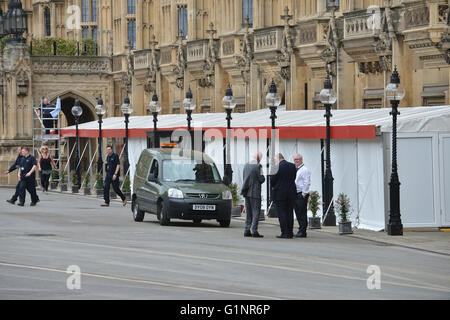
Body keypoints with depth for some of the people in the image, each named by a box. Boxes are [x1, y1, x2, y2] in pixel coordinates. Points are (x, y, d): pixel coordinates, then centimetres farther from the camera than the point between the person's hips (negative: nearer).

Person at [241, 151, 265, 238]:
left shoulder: (246, 165, 8)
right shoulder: (258, 166, -13)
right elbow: (262, 179, -11)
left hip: (247, 192, 7)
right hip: (255, 192, -7)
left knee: (249, 212, 13)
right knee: (256, 212, -2)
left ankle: (247, 231, 11)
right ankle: (254, 231, -7)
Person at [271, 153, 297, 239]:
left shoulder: (278, 167, -12)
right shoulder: (292, 166, 5)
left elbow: (273, 180, -7)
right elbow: (293, 178, 11)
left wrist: (274, 186, 14)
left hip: (280, 193, -5)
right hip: (291, 193, 5)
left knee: (281, 214, -1)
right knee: (289, 213, 10)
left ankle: (284, 233, -5)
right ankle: (290, 233, 11)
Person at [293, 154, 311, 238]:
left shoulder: (305, 170, -9)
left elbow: (307, 183, -14)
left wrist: (303, 194, -17)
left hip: (302, 194, -9)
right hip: (296, 194, 9)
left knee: (302, 213, -8)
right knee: (298, 213, 10)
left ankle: (302, 232, -7)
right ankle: (300, 230, 15)